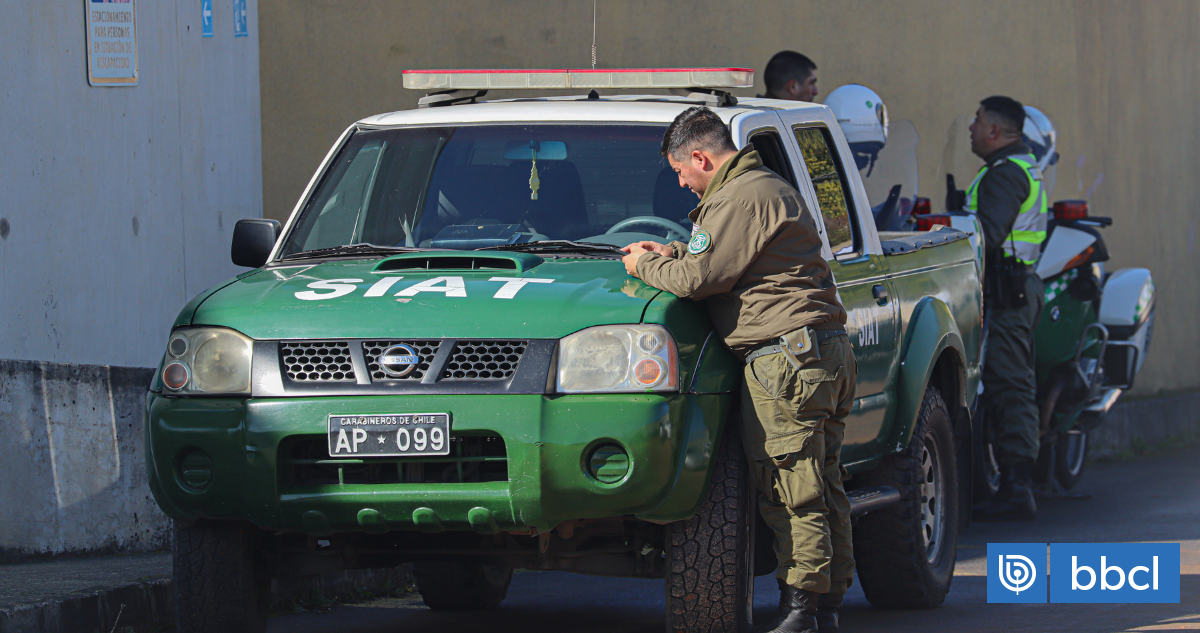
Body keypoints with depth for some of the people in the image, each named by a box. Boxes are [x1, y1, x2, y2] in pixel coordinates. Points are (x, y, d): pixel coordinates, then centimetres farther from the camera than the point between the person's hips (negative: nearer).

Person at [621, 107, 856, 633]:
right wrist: (667, 252, 29)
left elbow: (698, 278, -14)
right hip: (829, 353, 11)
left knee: (790, 489, -9)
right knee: (821, 486, 10)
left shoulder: (740, 200, -11)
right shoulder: (771, 188, 23)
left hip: (786, 360, -11)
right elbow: (719, 253, 37)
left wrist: (645, 268, 3)